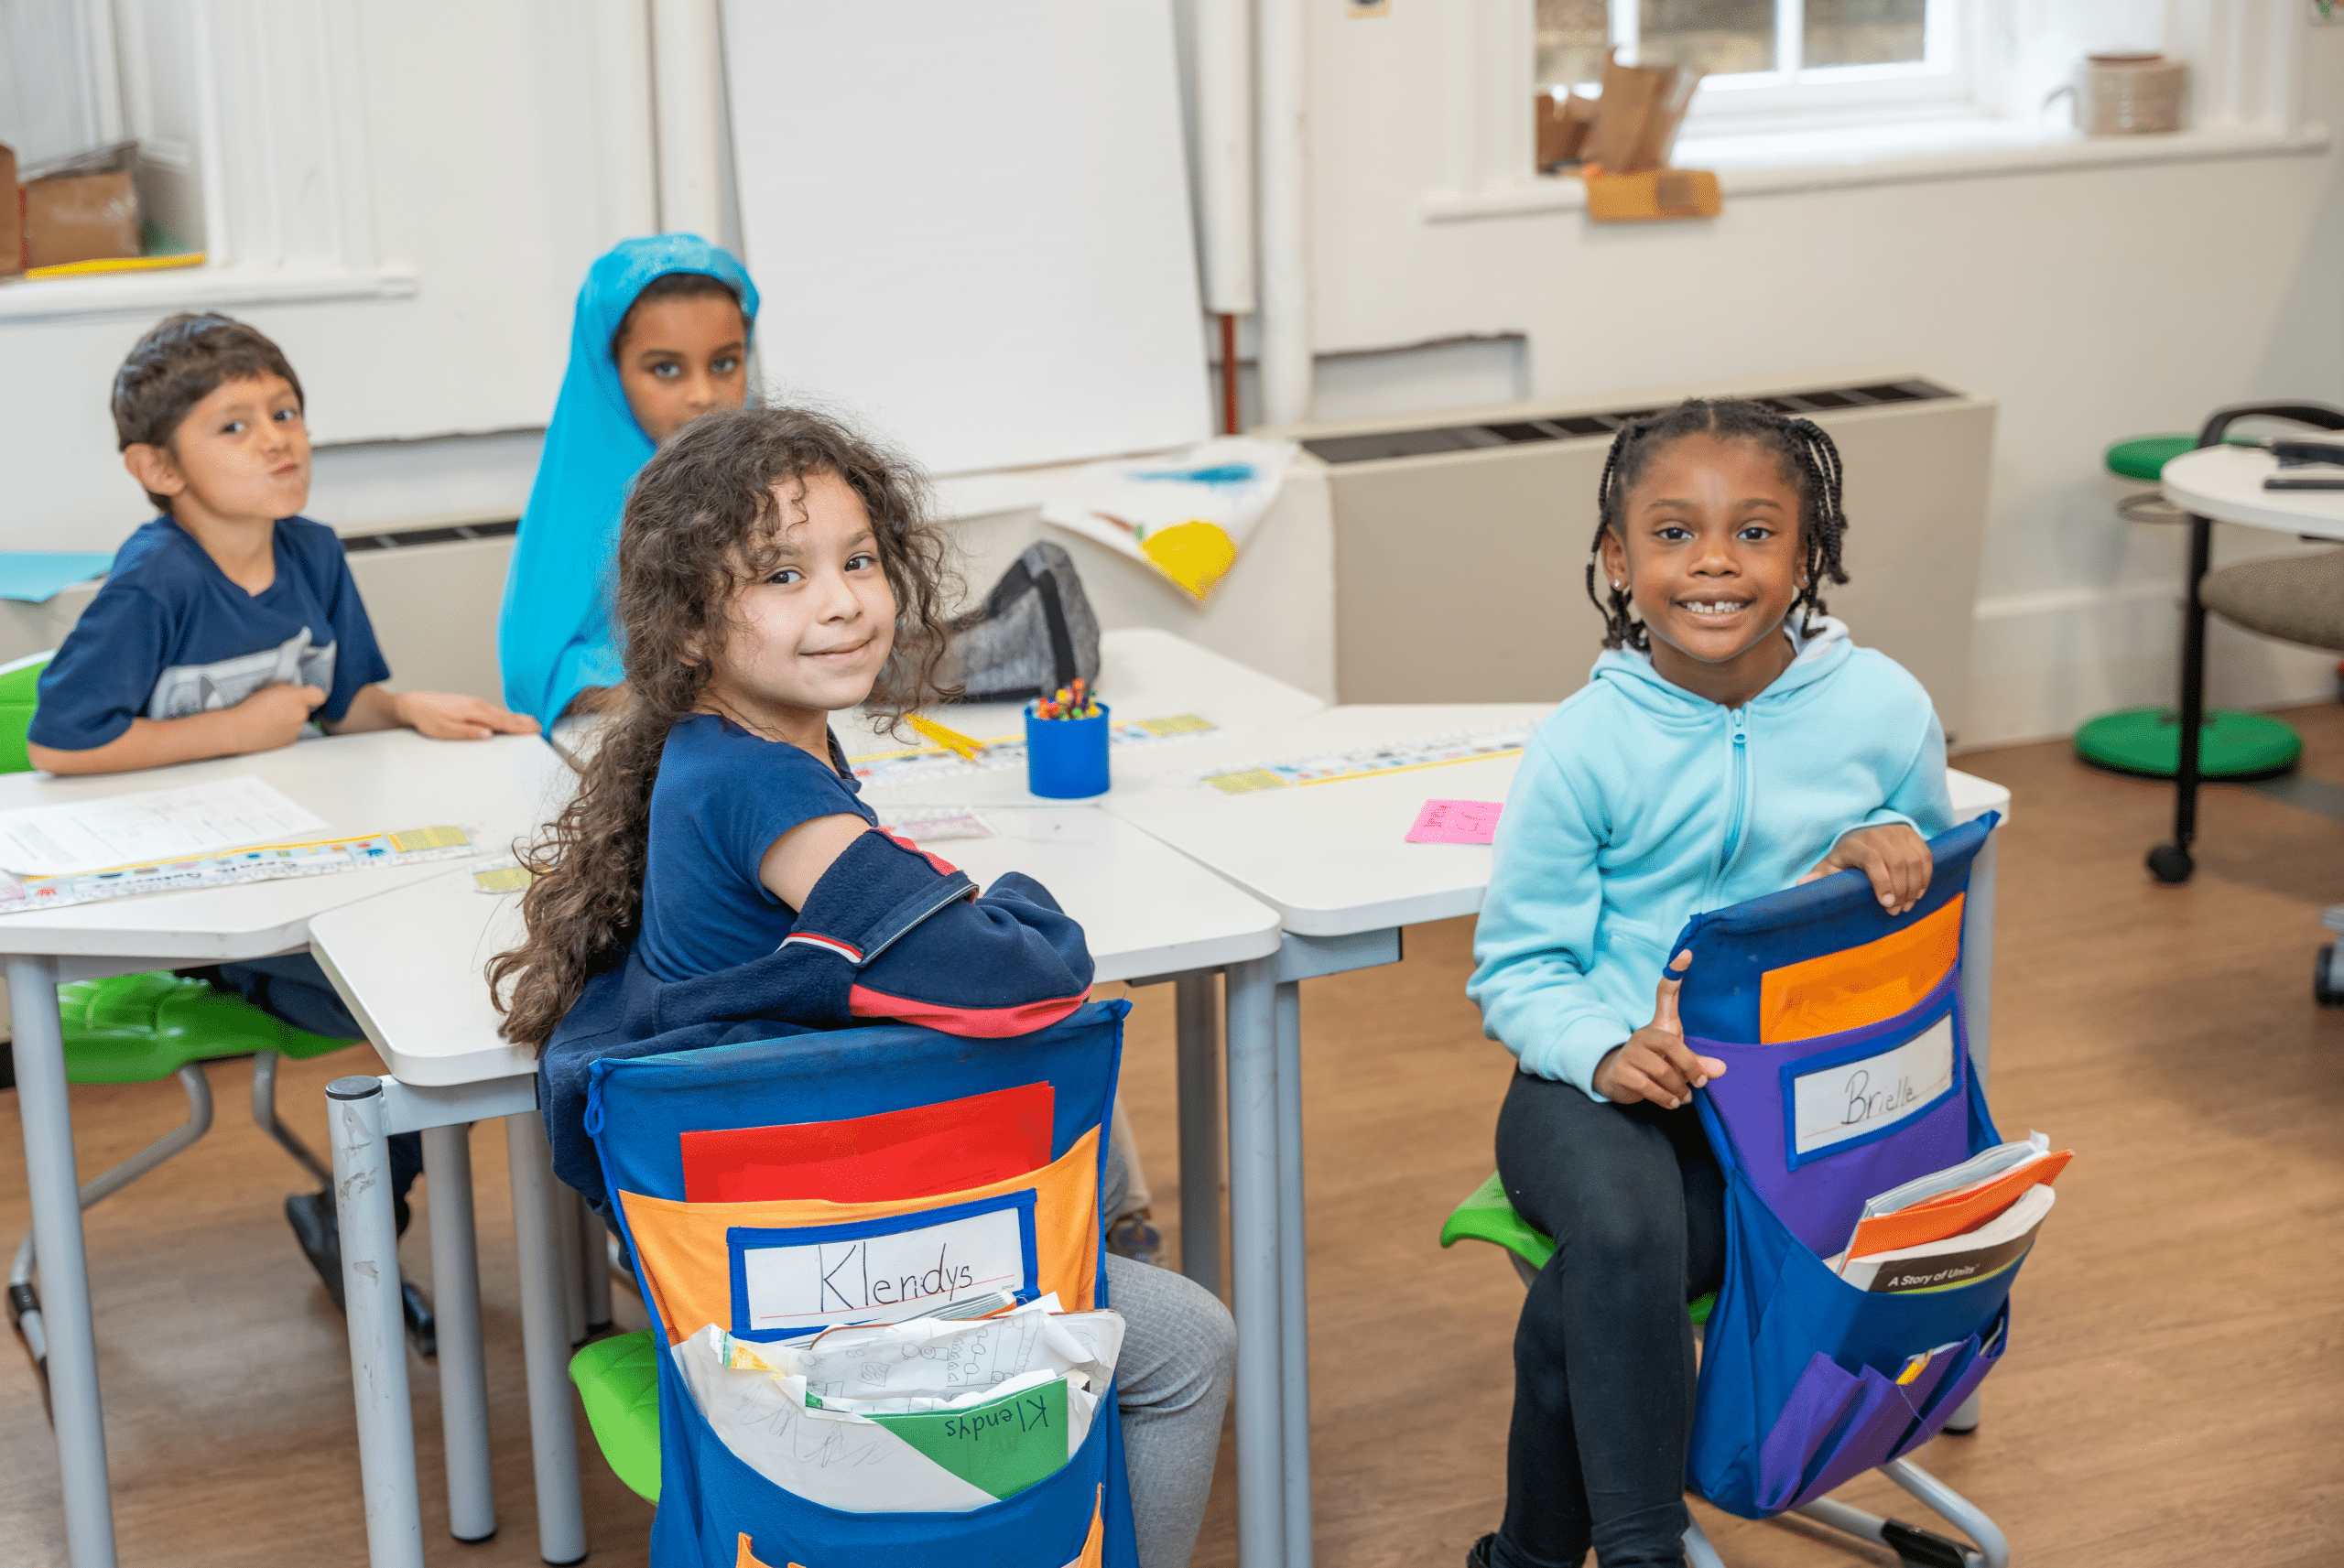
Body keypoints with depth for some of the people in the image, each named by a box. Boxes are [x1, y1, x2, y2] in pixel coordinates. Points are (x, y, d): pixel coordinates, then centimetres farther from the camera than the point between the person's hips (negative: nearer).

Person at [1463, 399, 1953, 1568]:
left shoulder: (1881, 707, -1)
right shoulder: (1585, 746, -8)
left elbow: (1928, 907, 15)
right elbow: (1517, 967, -3)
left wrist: (1896, 847, -10)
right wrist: (1610, 1049, -24)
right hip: (1599, 1084, 0)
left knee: (1581, 1298, -25)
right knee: (1623, 1228, -35)